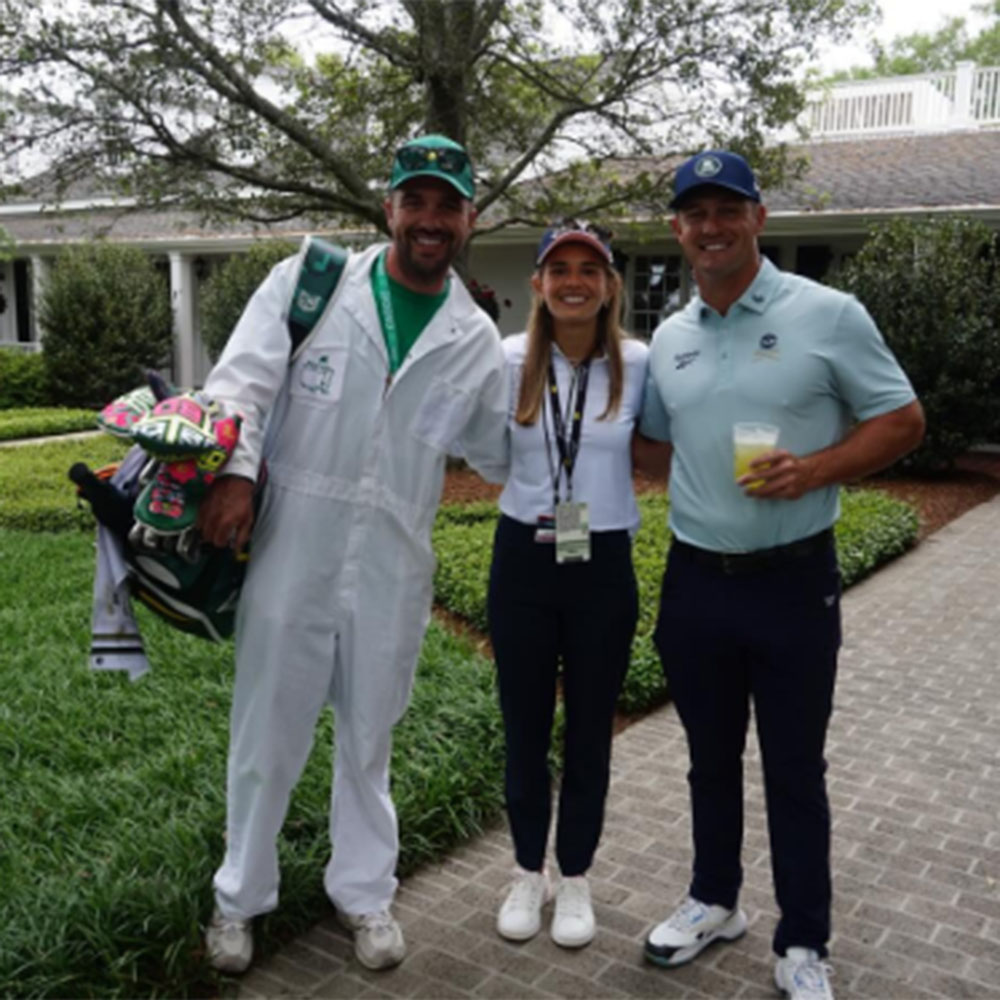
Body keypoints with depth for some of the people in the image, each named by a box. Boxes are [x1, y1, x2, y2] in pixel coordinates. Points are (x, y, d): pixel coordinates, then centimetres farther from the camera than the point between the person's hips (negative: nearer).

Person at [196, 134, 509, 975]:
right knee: (266, 734, 12)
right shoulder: (306, 282, 0)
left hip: (391, 568, 1)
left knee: (369, 739, 16)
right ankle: (240, 896, 34)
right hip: (290, 551, -1)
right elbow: (241, 381, -8)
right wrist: (234, 470, -21)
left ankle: (364, 892, 37)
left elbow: (506, 454, 15)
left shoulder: (475, 340, 6)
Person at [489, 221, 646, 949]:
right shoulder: (510, 360, -5)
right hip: (523, 561, 1)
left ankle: (576, 876, 34)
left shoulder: (638, 364, -5)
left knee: (590, 730, 13)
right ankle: (529, 871, 35)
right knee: (525, 726, 13)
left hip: (603, 566, 0)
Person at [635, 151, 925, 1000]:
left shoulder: (828, 314, -7)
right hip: (695, 580, 4)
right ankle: (714, 900, 39)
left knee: (794, 770, 9)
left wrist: (815, 469, -20)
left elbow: (902, 421, -5)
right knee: (711, 759, 18)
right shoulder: (668, 340, 7)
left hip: (793, 580, -4)